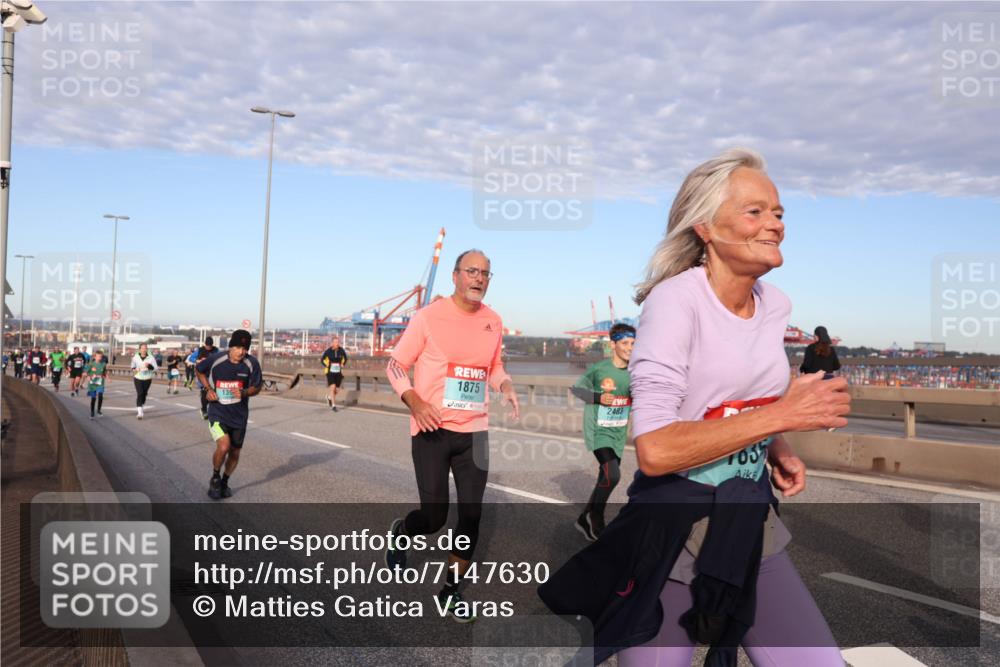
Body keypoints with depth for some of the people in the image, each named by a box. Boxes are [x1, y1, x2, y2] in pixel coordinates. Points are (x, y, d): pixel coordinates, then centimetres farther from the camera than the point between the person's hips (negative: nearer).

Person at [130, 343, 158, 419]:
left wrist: (149, 366, -26)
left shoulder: (151, 358, -7)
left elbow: (155, 369, -7)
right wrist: (134, 369, -7)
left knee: (144, 394, 13)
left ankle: (139, 407, 41)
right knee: (139, 394, -14)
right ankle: (139, 412, -18)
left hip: (147, 379, 1)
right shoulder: (135, 358, -3)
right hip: (138, 379, -1)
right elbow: (133, 366, 15)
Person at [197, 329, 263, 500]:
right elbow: (199, 370, 7)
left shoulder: (252, 363, -13)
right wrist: (208, 388, -6)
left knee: (235, 452, 13)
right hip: (217, 412, -3)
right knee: (223, 446, -23)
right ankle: (215, 477, 6)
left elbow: (257, 387, -1)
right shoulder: (216, 358, -15)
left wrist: (244, 392, -22)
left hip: (239, 414, 3)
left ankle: (224, 482, 40)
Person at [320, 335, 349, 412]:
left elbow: (345, 358, 15)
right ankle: (333, 405, -7)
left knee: (337, 389, 7)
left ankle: (329, 397, 41)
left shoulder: (341, 350, -5)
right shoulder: (328, 351, -10)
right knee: (332, 387, -17)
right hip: (330, 372, -3)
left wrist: (343, 365, 2)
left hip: (338, 372, 3)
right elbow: (322, 359, 6)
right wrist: (326, 366, -5)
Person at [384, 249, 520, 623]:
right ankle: (400, 532, 37)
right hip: (432, 431, -4)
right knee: (434, 518, 0)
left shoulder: (493, 321, 6)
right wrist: (415, 402, -19)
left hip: (475, 432, 4)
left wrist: (506, 386, -2)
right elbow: (396, 364, -3)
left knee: (471, 516, 4)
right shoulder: (429, 316, -8)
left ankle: (452, 590, 23)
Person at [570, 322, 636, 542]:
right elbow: (577, 388, -3)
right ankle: (596, 518, 3)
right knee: (612, 475, -21)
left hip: (618, 434, 6)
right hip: (598, 431, -6)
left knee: (606, 478, 13)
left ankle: (585, 520, 32)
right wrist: (598, 397, -18)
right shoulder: (598, 369, -15)